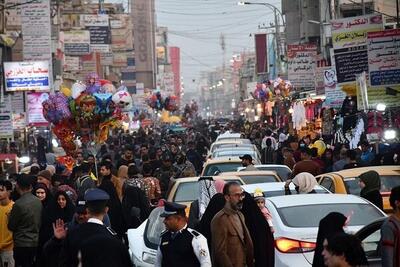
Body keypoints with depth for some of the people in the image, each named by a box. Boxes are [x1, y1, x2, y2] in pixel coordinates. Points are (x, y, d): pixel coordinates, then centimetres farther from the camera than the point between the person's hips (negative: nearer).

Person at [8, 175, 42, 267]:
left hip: (22, 244, -7)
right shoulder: (38, 201, 2)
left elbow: (11, 226, -9)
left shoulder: (19, 204, -18)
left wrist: (10, 216, 9)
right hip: (35, 243, 7)